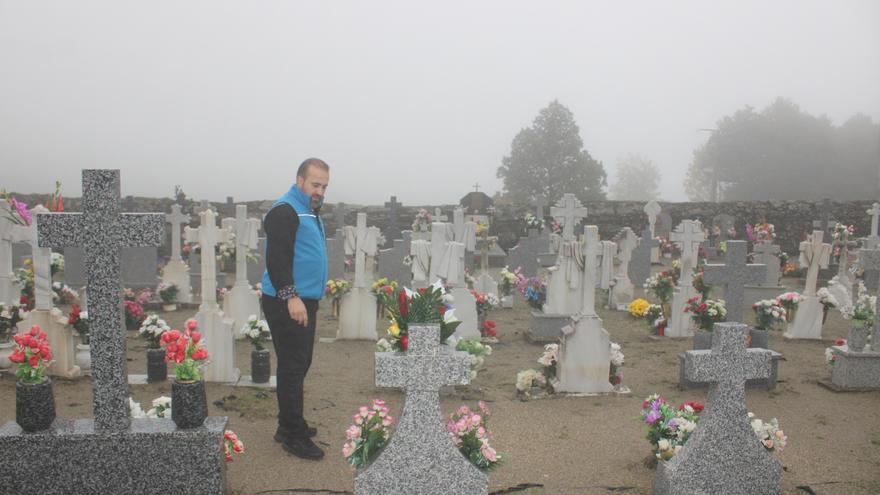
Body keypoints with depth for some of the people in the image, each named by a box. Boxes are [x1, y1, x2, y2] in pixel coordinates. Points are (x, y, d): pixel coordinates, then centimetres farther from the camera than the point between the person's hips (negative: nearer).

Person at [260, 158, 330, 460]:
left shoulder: (308, 211, 18)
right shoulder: (285, 211, -13)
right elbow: (276, 258, -22)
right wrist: (291, 296, -27)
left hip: (304, 301, 10)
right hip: (287, 303, -10)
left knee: (299, 364, 16)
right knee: (292, 367, -5)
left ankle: (290, 425, 28)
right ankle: (293, 436, 4)